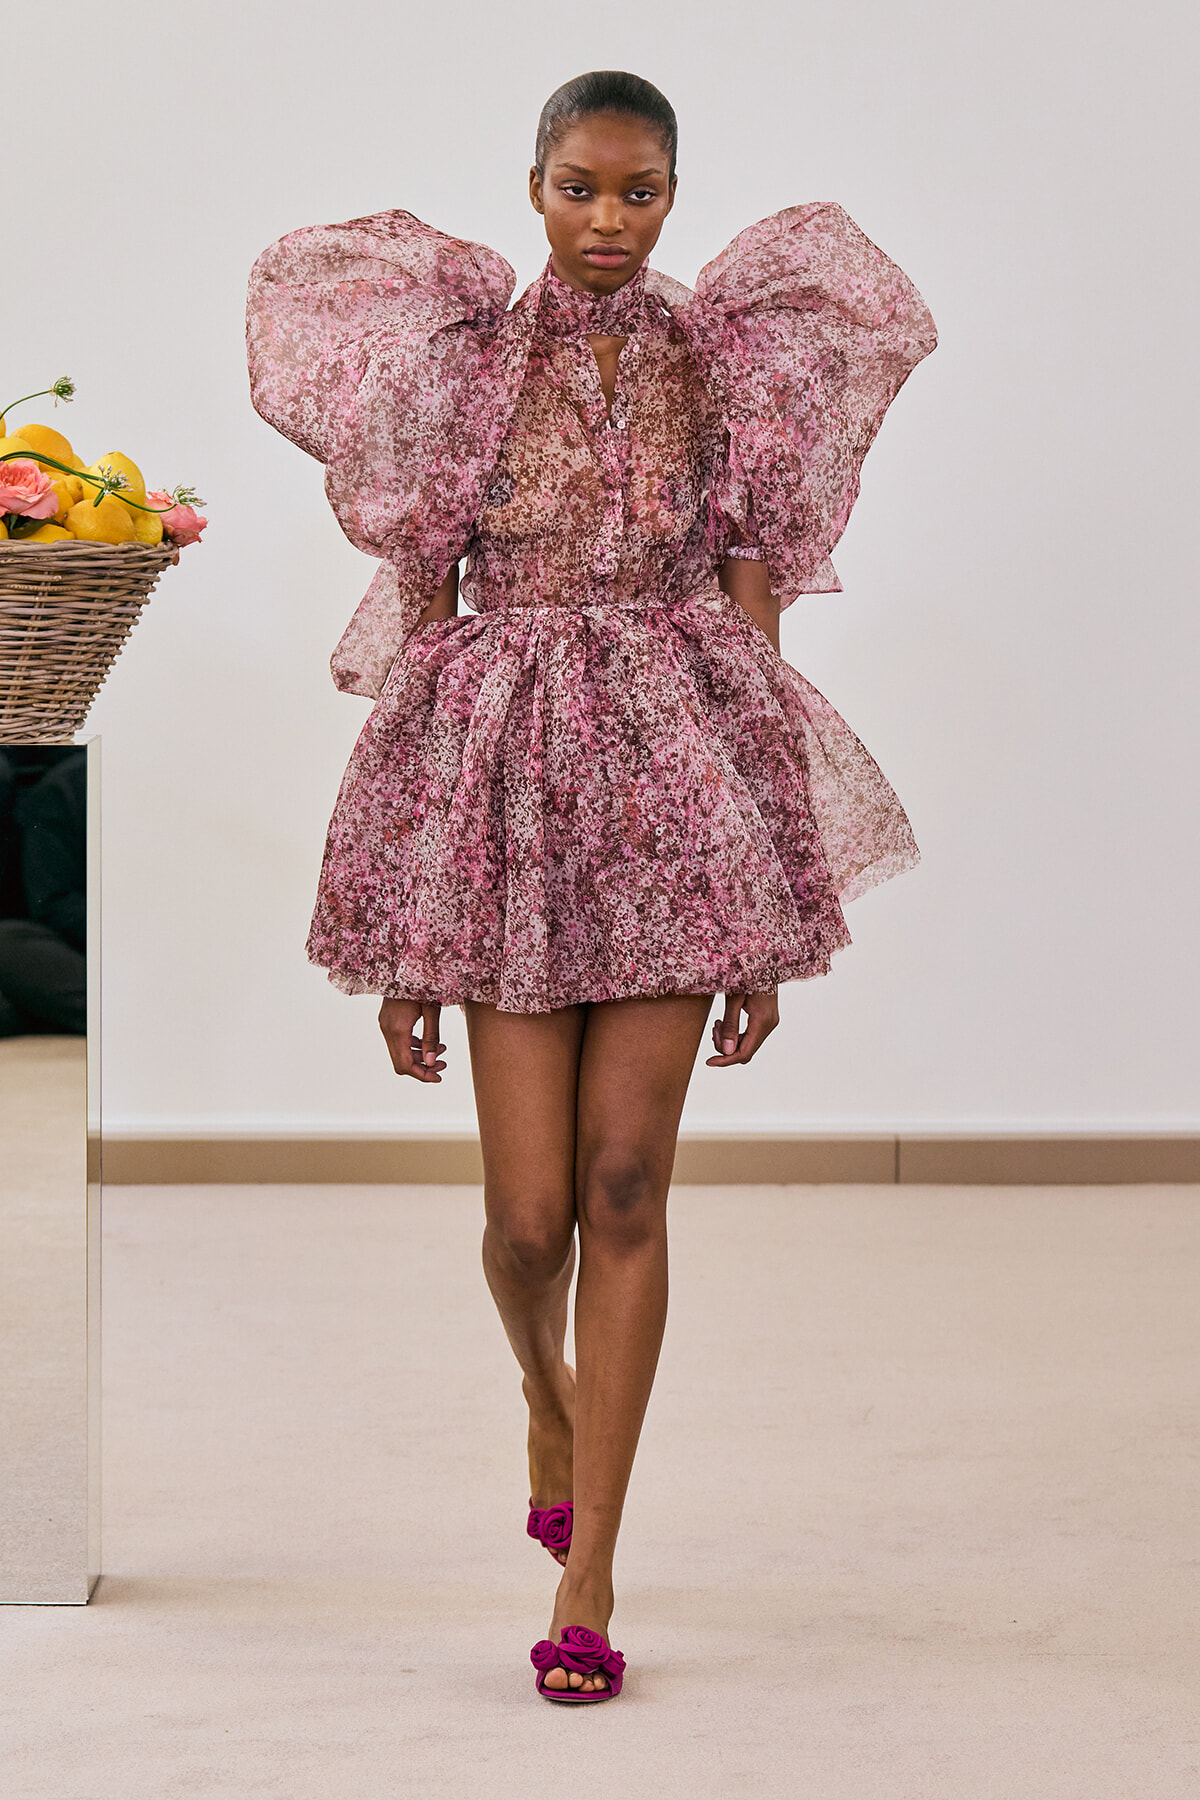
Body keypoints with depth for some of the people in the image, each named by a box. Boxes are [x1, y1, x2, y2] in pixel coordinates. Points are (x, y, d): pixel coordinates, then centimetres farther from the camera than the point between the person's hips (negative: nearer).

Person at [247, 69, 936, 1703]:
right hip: (499, 782, 0)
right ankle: (550, 1397, 35)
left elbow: (755, 624, 6)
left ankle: (588, 1576, 5)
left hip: (676, 785, 0)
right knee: (530, 1210, -2)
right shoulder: (457, 361, 5)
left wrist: (770, 910, 2)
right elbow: (419, 620, 3)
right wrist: (396, 941, 0)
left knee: (626, 1186, -3)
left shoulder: (731, 370, 7)